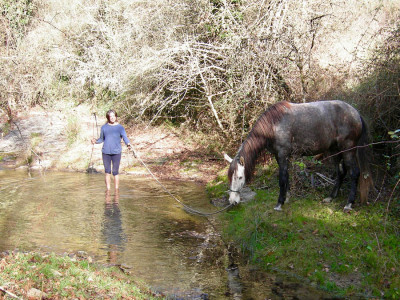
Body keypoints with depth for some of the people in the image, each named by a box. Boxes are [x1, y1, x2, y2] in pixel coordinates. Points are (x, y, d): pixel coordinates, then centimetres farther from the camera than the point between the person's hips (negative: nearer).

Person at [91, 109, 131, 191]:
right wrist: (96, 141, -4)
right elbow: (102, 139, 17)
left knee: (115, 172, 0)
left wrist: (128, 144, -29)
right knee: (107, 172, 4)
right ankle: (108, 189, 13)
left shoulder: (120, 127, 0)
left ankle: (116, 190, 10)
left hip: (116, 152, -2)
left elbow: (125, 138, -9)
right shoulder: (104, 127, 8)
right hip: (106, 152, 2)